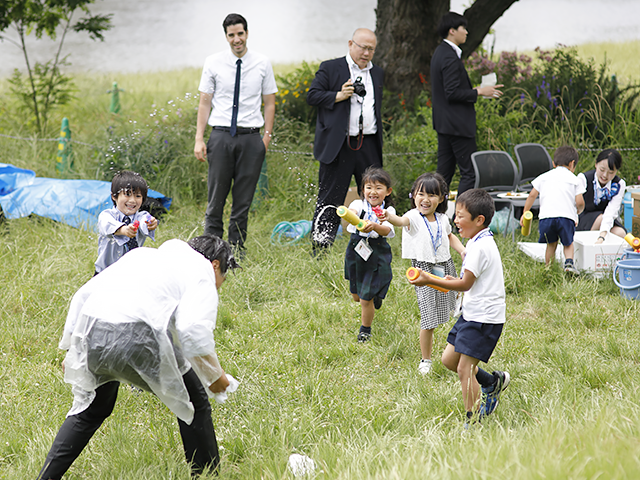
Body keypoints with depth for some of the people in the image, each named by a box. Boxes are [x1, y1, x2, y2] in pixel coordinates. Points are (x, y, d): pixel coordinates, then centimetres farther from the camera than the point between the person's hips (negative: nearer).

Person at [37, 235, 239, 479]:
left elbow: (83, 296, 28)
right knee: (195, 402, 15)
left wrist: (70, 349, 32)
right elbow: (193, 329, -8)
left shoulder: (143, 255, 32)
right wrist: (214, 376, 5)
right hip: (137, 338, -6)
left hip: (90, 331, 6)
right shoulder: (201, 270, 12)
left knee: (91, 409, 29)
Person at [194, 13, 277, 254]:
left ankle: (237, 250, 12)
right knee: (216, 197, 0)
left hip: (250, 137, 1)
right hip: (221, 135, -1)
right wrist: (199, 139, -1)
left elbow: (269, 103, 9)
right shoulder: (213, 63, 3)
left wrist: (267, 135, -1)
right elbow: (204, 102, 5)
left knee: (243, 199, 4)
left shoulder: (262, 63, 4)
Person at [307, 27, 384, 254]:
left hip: (369, 145, 5)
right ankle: (319, 250, 4)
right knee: (329, 201, -1)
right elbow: (312, 96, -4)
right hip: (339, 146, -5)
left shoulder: (377, 73, 17)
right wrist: (339, 96, -18)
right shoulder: (330, 68, 1)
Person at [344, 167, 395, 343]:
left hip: (377, 255, -3)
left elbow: (388, 231, -25)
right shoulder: (359, 204, -5)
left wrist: (375, 226, -47)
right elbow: (352, 211, -29)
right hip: (356, 251, 3)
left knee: (366, 299, -1)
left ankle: (365, 330, 25)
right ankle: (375, 296, 53)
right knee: (356, 296, 18)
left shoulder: (388, 211, -7)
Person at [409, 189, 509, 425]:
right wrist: (455, 281, 15)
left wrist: (430, 280, -17)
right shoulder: (482, 242, 12)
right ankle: (493, 381, 29)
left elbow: (466, 284, -19)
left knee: (464, 369, -9)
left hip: (484, 317, -10)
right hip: (472, 313, 10)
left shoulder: (480, 247, -20)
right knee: (449, 359, 15)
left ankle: (473, 422, -1)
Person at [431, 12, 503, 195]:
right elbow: (452, 93, -22)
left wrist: (474, 90, 15)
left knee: (444, 171, 12)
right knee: (470, 173, -7)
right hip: (457, 124, -11)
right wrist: (479, 92, -13)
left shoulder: (440, 53, 14)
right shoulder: (450, 57, -18)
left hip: (444, 123, 11)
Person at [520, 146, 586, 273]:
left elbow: (532, 195, 14)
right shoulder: (574, 179, 15)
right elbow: (580, 202, 8)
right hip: (566, 215, -1)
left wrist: (525, 213, 18)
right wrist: (577, 212, 29)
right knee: (568, 243, 17)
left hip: (546, 215, 1)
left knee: (551, 244, 19)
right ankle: (569, 261, -7)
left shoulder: (544, 177, 21)